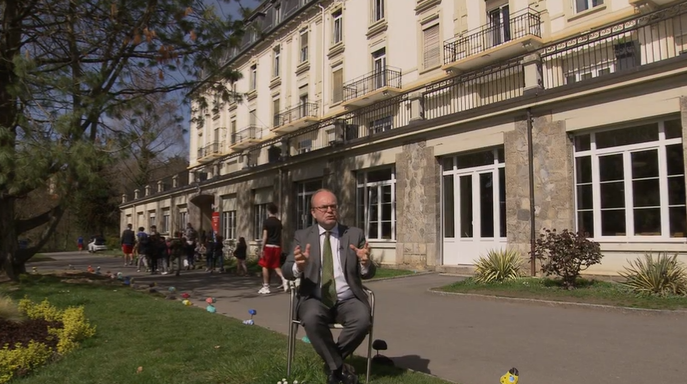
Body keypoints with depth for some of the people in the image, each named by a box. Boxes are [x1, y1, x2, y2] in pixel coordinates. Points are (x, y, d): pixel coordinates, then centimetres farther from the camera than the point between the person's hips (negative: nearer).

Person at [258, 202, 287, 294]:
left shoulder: (266, 221, -6)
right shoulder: (279, 222, 10)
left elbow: (265, 236, -10)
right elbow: (280, 236, 13)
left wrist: (262, 248, -9)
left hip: (268, 246, -5)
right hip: (277, 246, 5)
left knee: (265, 266, 4)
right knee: (276, 266, 12)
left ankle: (266, 287, 6)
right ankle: (284, 279, -12)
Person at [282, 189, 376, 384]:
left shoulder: (355, 234, 6)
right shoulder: (302, 236, 6)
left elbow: (369, 274, 2)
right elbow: (286, 271, -3)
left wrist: (365, 263, -23)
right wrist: (298, 266, -27)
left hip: (348, 299, 1)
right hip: (316, 299, 0)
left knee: (362, 320, -30)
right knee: (312, 318, -34)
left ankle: (331, 361, -4)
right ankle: (339, 367, -11)